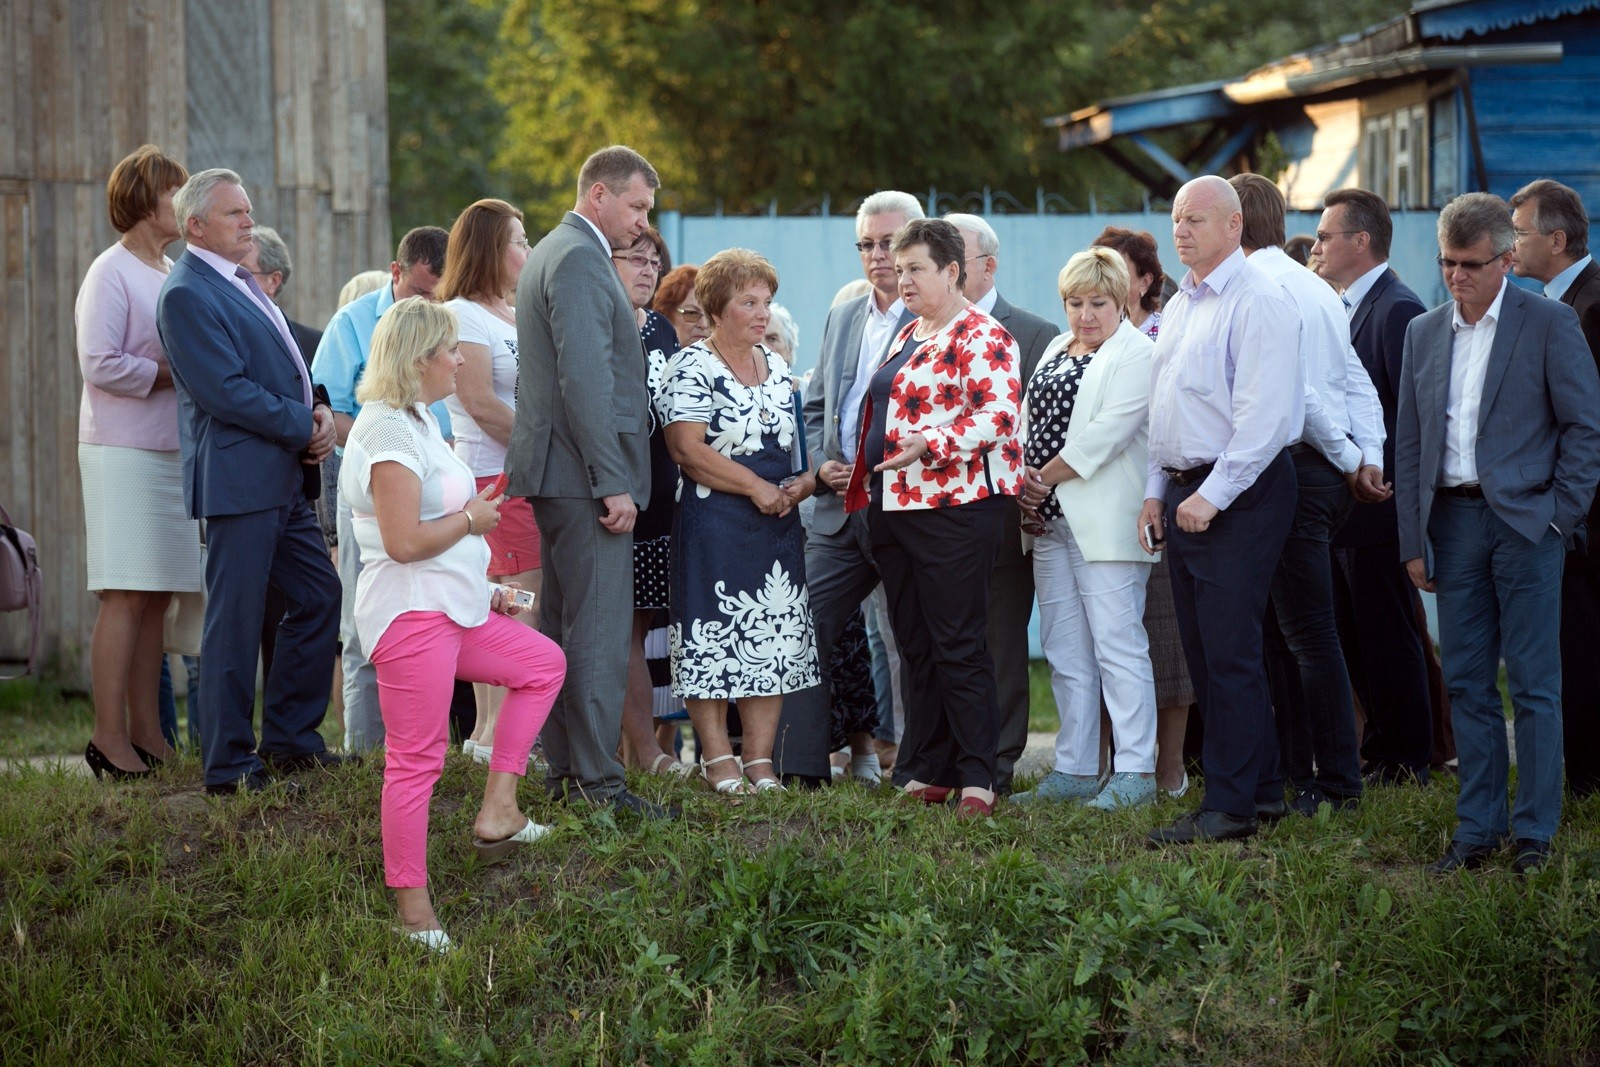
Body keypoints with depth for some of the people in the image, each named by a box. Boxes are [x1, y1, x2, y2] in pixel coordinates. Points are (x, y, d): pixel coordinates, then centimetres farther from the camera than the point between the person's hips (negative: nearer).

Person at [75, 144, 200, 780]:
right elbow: (99, 366, -17)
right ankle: (109, 736, -6)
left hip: (170, 453, 8)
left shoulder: (172, 274, 16)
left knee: (156, 597, 7)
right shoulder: (111, 273, -9)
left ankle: (146, 734, 10)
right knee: (126, 597, -9)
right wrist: (172, 374, -14)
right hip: (122, 456, -8)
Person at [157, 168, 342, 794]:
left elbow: (286, 364, 22)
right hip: (238, 479, -10)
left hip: (284, 481, 10)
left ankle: (289, 740, 23)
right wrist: (303, 428, -14)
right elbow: (225, 391, -20)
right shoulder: (187, 295, -13)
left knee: (319, 596, 13)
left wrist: (319, 410, 2)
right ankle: (228, 764, 2)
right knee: (235, 621, -4)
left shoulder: (242, 283, 18)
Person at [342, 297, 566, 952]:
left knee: (543, 664, 17)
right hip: (409, 617, -11)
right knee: (417, 756, -7)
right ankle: (412, 905, -2)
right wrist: (472, 518, -9)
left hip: (451, 607, 11)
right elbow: (404, 541, -25)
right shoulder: (388, 431, -18)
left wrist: (483, 588, 20)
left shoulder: (416, 422, 16)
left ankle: (497, 811, 12)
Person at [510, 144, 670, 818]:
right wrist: (613, 484, -22)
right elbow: (585, 380, -21)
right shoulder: (580, 260, -15)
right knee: (599, 634, -10)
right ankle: (597, 782, -10)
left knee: (564, 627, 14)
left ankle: (564, 769, 20)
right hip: (584, 476, -11)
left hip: (554, 475, 11)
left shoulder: (553, 253, 19)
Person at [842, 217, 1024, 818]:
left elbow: (998, 416, -19)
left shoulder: (981, 338, -10)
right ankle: (929, 772, 15)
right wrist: (861, 475, 21)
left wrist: (931, 445, -28)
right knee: (915, 647, 10)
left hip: (953, 509, -9)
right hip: (892, 508, 9)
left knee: (958, 646, -7)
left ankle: (977, 778, -3)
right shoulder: (908, 336, 19)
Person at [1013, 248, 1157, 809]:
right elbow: (1029, 424, 17)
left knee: (1117, 644, -9)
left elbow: (1106, 433, -15)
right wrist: (1026, 488, 0)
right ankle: (1075, 770, 14)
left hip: (1105, 524, -8)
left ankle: (1135, 772, -8)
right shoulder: (1057, 350, 19)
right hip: (1051, 521, 8)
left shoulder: (1136, 354, -5)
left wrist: (1045, 478, -10)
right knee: (1065, 652, 9)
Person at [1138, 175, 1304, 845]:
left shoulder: (1257, 301, -13)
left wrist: (1213, 496, -19)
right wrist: (1157, 489, 15)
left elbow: (1264, 415, -19)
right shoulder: (1178, 306, 17)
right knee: (1203, 653, 11)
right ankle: (1261, 785, 19)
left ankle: (1230, 804, -6)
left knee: (1229, 654, -9)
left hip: (1239, 495, -9)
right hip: (1186, 496, 9)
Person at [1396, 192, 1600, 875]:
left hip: (1524, 520, -5)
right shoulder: (1423, 333, 11)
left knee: (1534, 684, -2)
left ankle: (1535, 832, 3)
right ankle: (1477, 829, 13)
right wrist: (1413, 542, 8)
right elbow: (1409, 443, 13)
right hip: (1454, 522, 5)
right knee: (1466, 684, 7)